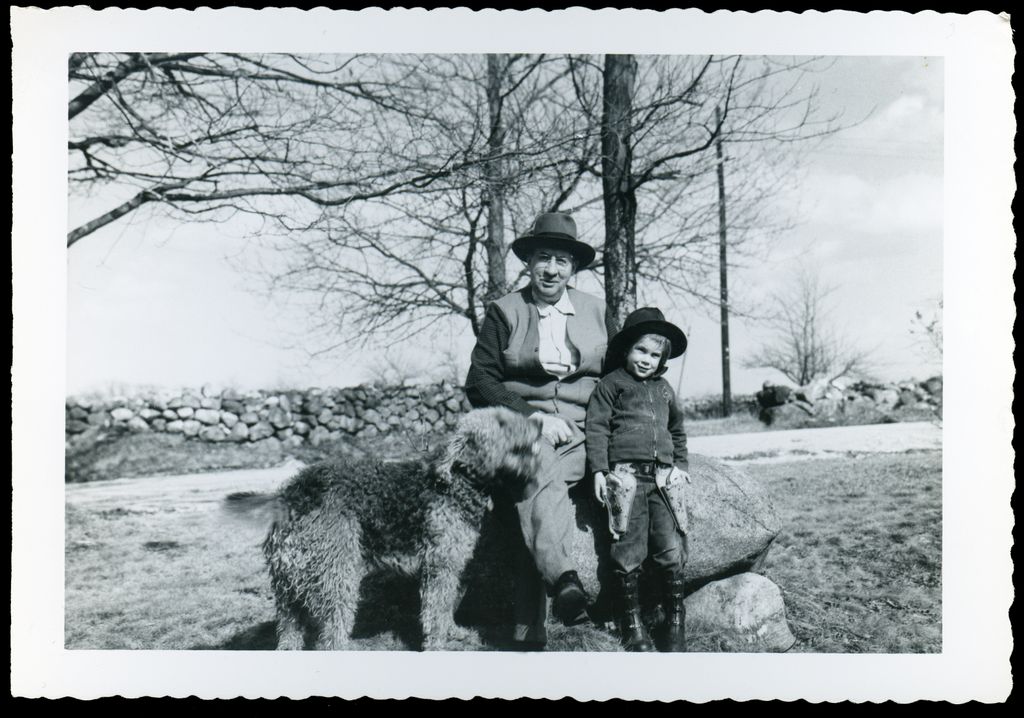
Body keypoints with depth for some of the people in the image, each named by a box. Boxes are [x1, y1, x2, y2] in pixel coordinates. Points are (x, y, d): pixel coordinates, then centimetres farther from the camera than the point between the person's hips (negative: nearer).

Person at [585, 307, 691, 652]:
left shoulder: (664, 389, 21)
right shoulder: (611, 384, 5)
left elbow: (677, 430, 34)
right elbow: (596, 427, -1)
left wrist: (681, 465, 24)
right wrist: (599, 470, -9)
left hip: (663, 475, 4)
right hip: (625, 473, -4)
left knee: (671, 549, -2)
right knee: (629, 552, -4)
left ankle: (675, 621, 11)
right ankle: (632, 623, 9)